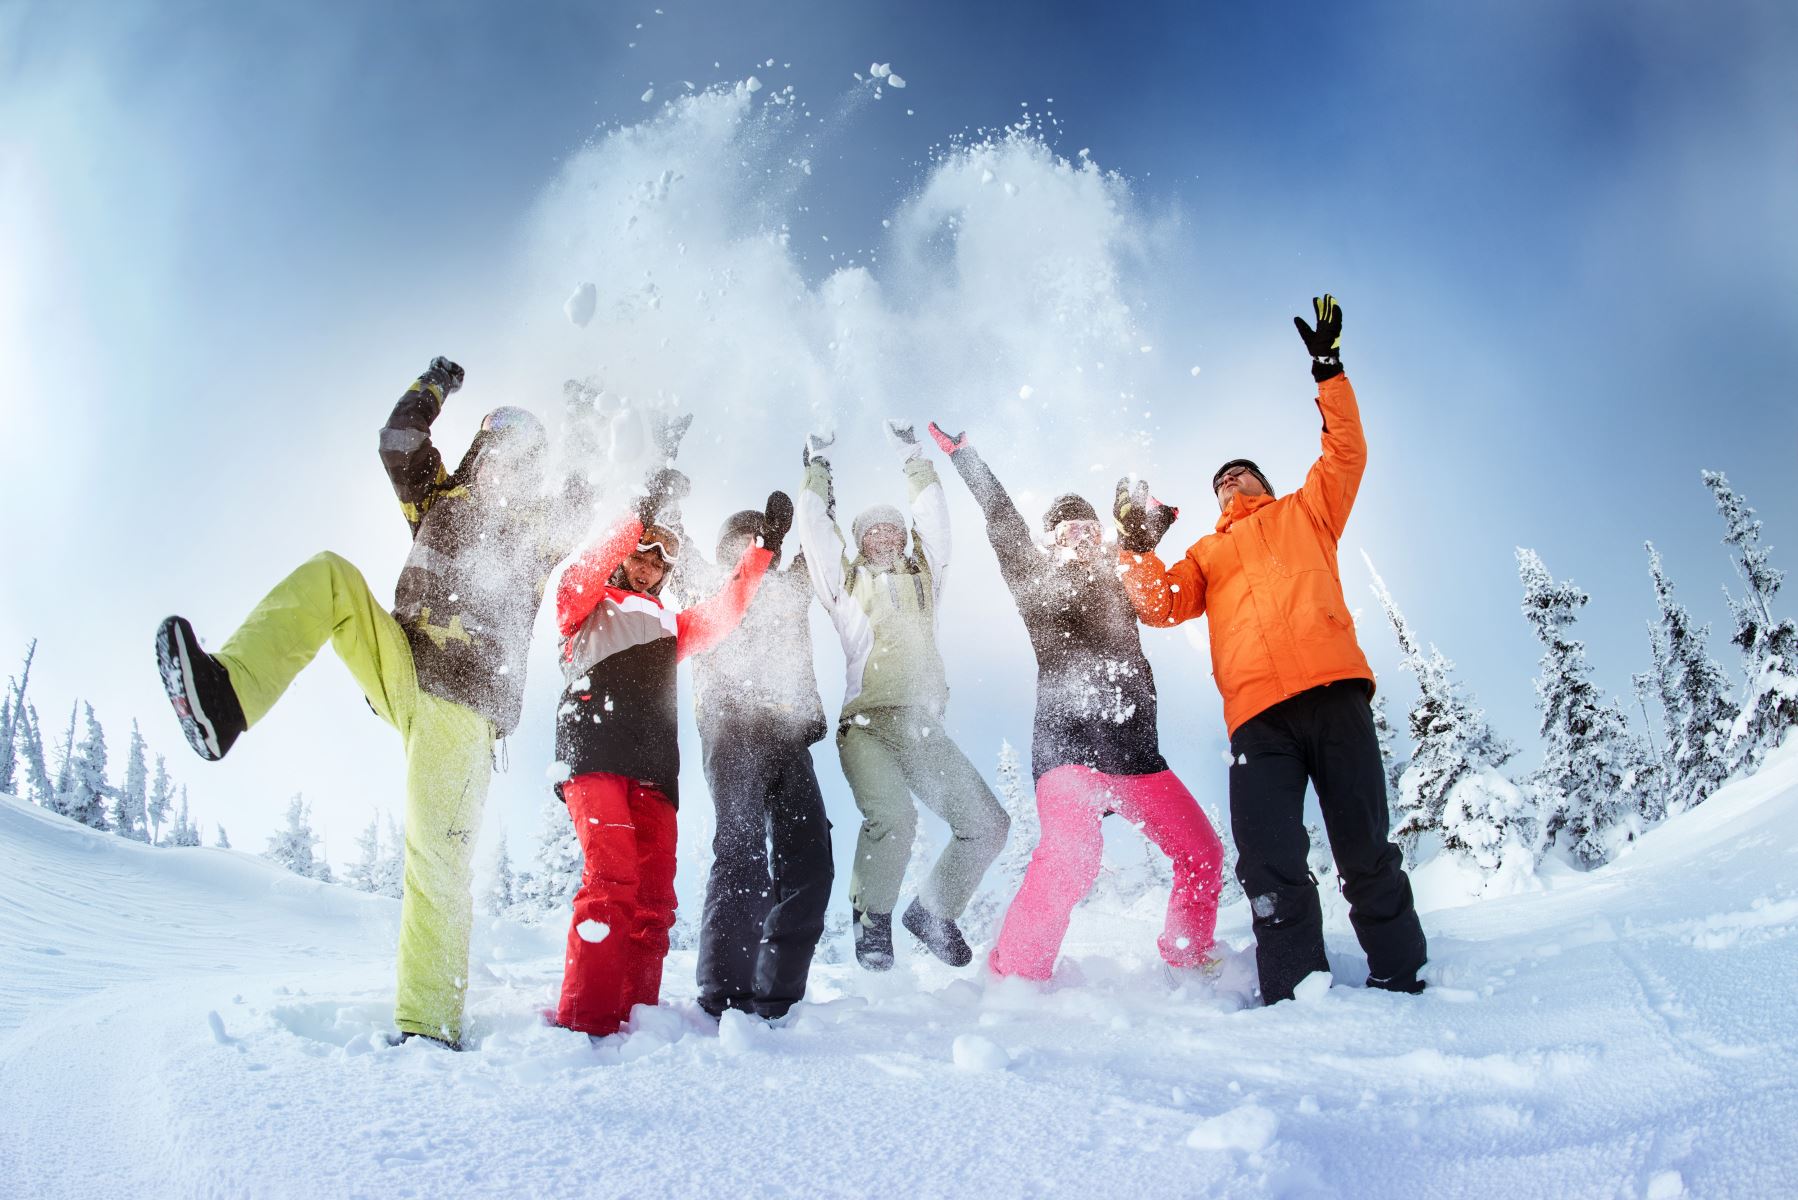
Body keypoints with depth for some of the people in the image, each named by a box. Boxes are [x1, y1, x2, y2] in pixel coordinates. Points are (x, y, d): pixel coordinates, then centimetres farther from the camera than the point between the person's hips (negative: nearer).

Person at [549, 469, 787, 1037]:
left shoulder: (668, 626, 34)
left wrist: (764, 545, 14)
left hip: (654, 771, 6)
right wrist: (644, 514, -10)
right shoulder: (587, 609, 19)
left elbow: (723, 613, 21)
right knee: (612, 881, -23)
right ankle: (583, 1024, -25)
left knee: (653, 900, -4)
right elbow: (576, 576, -3)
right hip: (594, 756, -6)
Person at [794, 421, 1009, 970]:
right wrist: (818, 468, 25)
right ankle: (872, 918, -3)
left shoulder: (922, 576, 23)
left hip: (925, 728, 4)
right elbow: (814, 524, 14)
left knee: (987, 823, -7)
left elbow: (933, 516, 21)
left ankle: (933, 911, 16)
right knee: (892, 819, -29)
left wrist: (913, 459, 26)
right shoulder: (844, 580, 16)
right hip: (867, 725, -4)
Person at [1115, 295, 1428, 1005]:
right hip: (1258, 712, 2)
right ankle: (1296, 994, -5)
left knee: (1364, 850, -1)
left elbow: (1346, 453, 16)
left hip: (1332, 689, -1)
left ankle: (1398, 979, 10)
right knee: (1269, 863, -9)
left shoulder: (1304, 513, 27)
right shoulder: (1206, 555, 30)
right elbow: (1159, 604, 15)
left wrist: (1328, 371, 13)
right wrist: (1137, 545, 3)